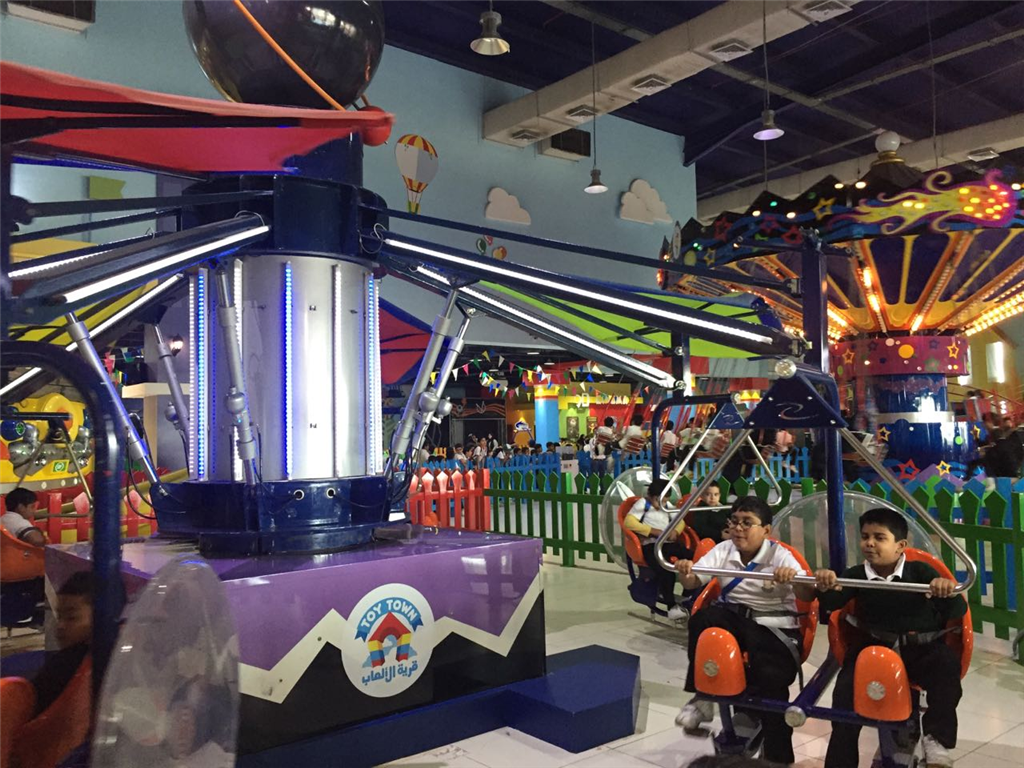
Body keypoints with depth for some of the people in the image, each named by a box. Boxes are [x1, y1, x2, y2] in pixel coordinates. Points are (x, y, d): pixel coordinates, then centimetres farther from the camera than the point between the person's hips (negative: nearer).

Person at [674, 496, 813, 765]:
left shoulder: (779, 555, -7)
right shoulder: (724, 550, 3)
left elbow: (808, 596, -20)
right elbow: (694, 582, -8)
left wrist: (794, 579, -44)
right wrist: (686, 573, -33)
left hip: (774, 628, -3)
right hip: (734, 618, 3)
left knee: (770, 682, -26)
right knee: (703, 619, -29)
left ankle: (778, 757, -2)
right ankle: (702, 695, -13)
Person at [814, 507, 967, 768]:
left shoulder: (919, 571, -3)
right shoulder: (856, 575, 2)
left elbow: (957, 611, -12)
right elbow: (830, 604, -11)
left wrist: (948, 593, -37)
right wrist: (825, 588, -36)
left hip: (920, 649, -1)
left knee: (947, 661, -31)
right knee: (845, 692, -18)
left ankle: (936, 737, -19)